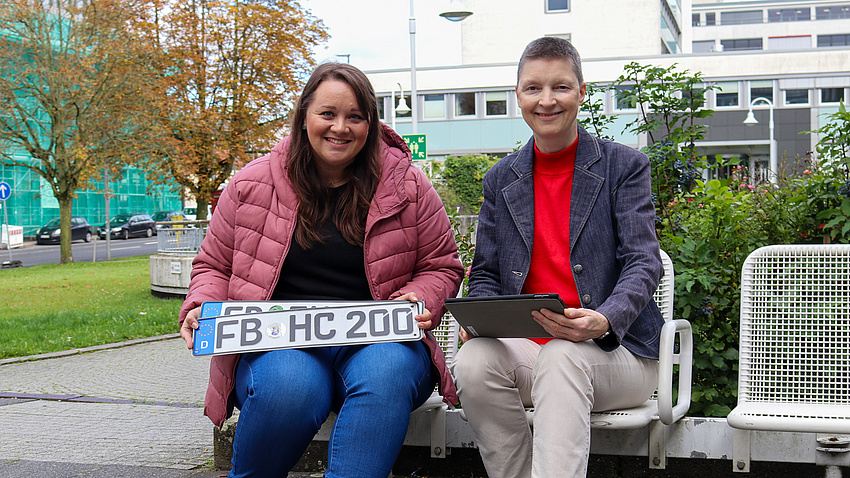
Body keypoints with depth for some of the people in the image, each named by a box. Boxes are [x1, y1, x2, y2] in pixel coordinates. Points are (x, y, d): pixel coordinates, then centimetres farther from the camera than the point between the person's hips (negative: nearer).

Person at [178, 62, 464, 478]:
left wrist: (422, 300, -8)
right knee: (289, 386, -35)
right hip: (279, 343, 0)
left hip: (378, 339, 0)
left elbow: (441, 266, 13)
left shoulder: (408, 186, 6)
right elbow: (214, 266, 15)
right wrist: (202, 309, -5)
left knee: (387, 372, -36)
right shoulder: (252, 185, 7)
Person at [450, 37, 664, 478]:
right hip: (526, 350, 3)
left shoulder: (624, 166, 3)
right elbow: (484, 274, 14)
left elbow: (643, 263, -6)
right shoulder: (500, 180, 14)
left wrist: (604, 321, -27)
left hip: (615, 351, -3)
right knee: (473, 363, -30)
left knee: (562, 358, -37)